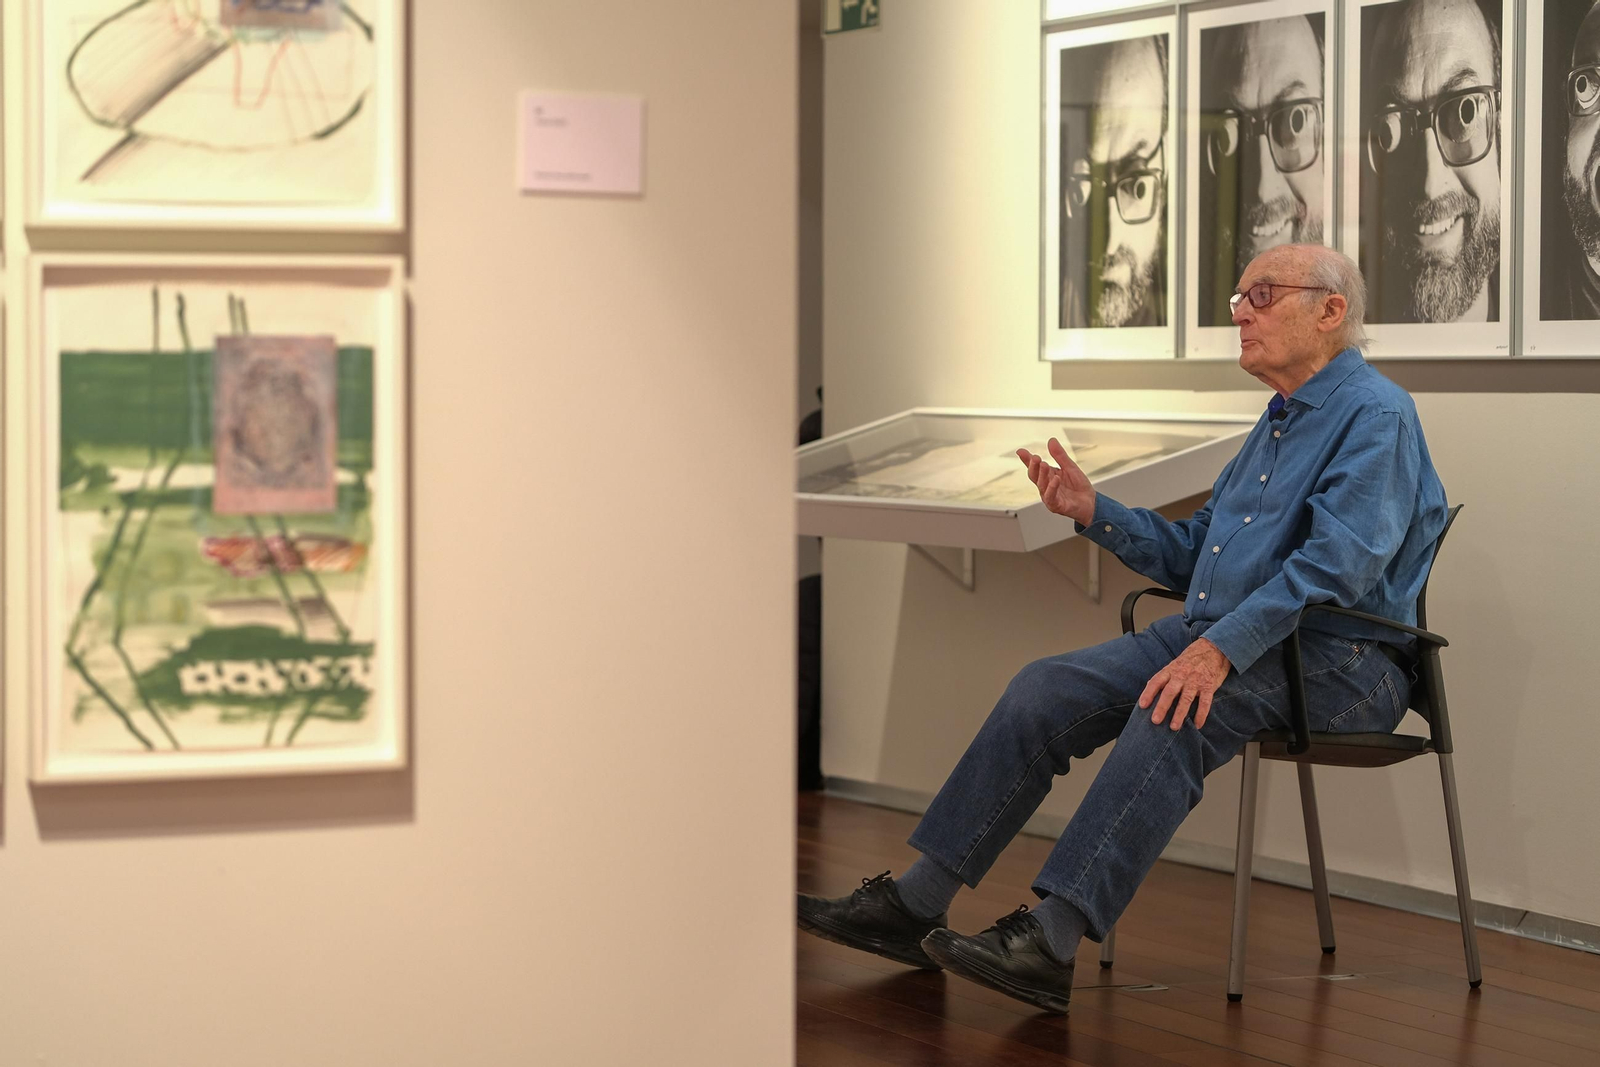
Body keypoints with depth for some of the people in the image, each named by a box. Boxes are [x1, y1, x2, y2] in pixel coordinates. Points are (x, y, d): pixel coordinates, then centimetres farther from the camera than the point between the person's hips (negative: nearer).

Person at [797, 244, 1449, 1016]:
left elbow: (1338, 562, -24)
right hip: (1220, 634, 9)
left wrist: (1221, 648, -31)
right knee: (1045, 690, -8)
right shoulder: (1280, 421, 22)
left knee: (1175, 710, -36)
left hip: (1335, 662, -9)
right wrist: (1093, 512, 10)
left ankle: (1053, 939, -41)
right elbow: (1191, 554, 25)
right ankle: (916, 902, -9)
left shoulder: (1375, 415, -9)